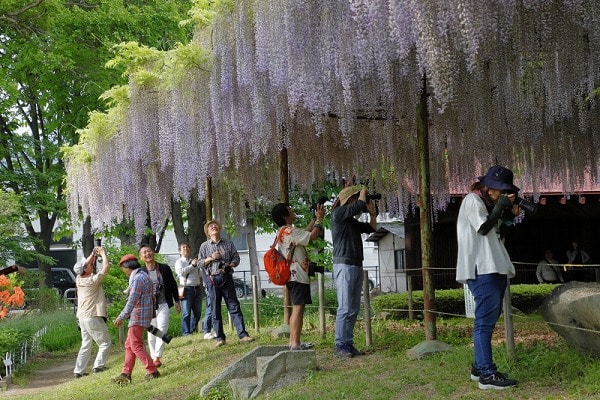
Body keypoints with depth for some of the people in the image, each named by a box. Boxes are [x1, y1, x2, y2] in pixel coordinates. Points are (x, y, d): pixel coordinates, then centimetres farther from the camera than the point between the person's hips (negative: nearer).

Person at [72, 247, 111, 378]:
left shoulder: (79, 280, 3)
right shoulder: (93, 280, -16)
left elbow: (85, 265, 21)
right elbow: (106, 267, -11)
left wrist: (93, 254, 17)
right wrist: (103, 253, 1)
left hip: (82, 317, 8)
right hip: (93, 317, -8)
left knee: (86, 344, 14)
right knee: (105, 343, 3)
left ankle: (79, 370, 10)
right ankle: (98, 365, -5)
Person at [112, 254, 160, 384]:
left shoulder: (137, 278, -17)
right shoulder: (144, 276, 16)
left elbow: (132, 301, -22)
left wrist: (121, 317, -20)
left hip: (138, 316, -10)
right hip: (137, 316, 10)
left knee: (136, 345, -7)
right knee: (129, 344, 12)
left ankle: (152, 371, -6)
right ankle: (126, 374, 15)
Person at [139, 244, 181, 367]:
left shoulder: (165, 269, -1)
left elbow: (173, 285, 9)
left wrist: (177, 301, 10)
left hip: (163, 305, 0)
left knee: (162, 331, -9)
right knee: (151, 334, 5)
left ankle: (157, 357, -6)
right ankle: (154, 358, 14)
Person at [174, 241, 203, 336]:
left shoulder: (194, 262, 24)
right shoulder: (179, 262, 4)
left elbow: (199, 274, 34)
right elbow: (180, 272, -15)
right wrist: (192, 266, -12)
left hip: (197, 288, 6)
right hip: (187, 289, -6)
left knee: (197, 312, 7)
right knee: (186, 313, -8)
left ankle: (193, 330, 19)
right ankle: (186, 332, -5)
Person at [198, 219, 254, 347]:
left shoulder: (228, 244, 12)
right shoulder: (204, 246, 10)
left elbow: (236, 258, 10)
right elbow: (200, 262, 6)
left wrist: (231, 264, -11)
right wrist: (211, 258, -10)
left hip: (226, 278, 0)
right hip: (212, 279, 0)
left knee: (234, 306, -3)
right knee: (215, 310, 1)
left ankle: (243, 335, -5)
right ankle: (219, 337, 7)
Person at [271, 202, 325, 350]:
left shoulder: (282, 232, 17)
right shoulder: (290, 231, -14)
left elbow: (305, 233, 21)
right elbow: (312, 236, -17)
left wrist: (315, 219, 17)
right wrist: (320, 219, -5)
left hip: (292, 275, 10)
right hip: (298, 276, -10)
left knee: (296, 309, 13)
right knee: (298, 308, -10)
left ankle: (293, 342, 16)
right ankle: (296, 344, -11)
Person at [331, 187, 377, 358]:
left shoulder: (352, 221, 20)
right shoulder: (338, 214, -5)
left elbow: (371, 228, 25)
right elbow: (360, 205, -17)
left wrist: (372, 212, 13)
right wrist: (363, 192, 1)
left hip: (357, 266, 9)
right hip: (344, 265, -9)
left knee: (354, 309, 7)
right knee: (345, 308, -10)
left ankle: (348, 344, 10)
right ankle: (340, 346, -7)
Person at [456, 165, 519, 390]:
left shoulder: (488, 203, 20)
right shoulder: (472, 200, -7)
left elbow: (496, 226, 23)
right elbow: (484, 228, -16)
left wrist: (510, 214, 7)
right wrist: (501, 206, -12)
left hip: (494, 268, 10)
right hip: (481, 269, -10)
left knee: (488, 318, 13)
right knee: (486, 319, -13)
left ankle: (479, 367, 21)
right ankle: (487, 374, -15)